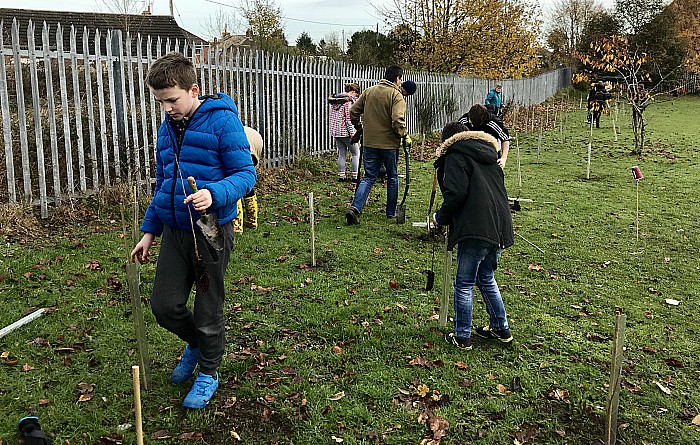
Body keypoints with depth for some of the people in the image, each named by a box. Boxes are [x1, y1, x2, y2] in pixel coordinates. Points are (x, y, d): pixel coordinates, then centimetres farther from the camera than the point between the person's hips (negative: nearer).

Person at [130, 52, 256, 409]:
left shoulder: (222, 121, -12)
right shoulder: (167, 128, 10)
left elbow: (246, 174, -15)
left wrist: (213, 193, -34)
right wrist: (149, 231, 18)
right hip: (174, 230, 6)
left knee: (208, 309, 7)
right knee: (164, 305, 5)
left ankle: (208, 372, 30)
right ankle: (195, 343, 37)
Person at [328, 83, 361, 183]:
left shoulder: (335, 100, 11)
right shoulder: (349, 100, -13)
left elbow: (331, 117, 16)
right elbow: (349, 118, -18)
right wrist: (352, 133, -16)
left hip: (335, 131, 8)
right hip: (345, 132, -8)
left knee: (342, 153, 15)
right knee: (356, 153, 5)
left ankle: (341, 175, 14)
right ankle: (355, 176, 2)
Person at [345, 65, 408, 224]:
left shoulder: (368, 92, 7)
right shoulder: (396, 95, -10)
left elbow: (353, 112, 8)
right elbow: (398, 120, -23)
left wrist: (359, 128, 21)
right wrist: (404, 135, -7)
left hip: (369, 142, 4)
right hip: (389, 144, -4)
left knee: (369, 177, 9)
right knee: (392, 177, 15)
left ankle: (355, 208, -10)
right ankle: (391, 212, 23)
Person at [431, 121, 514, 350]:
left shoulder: (455, 155, 0)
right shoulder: (488, 153, 23)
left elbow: (456, 193, -14)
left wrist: (440, 217, 2)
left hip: (475, 228, -8)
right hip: (499, 227, 8)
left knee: (464, 283, 3)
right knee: (486, 277, 23)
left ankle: (462, 337, 10)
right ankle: (500, 329, 31)